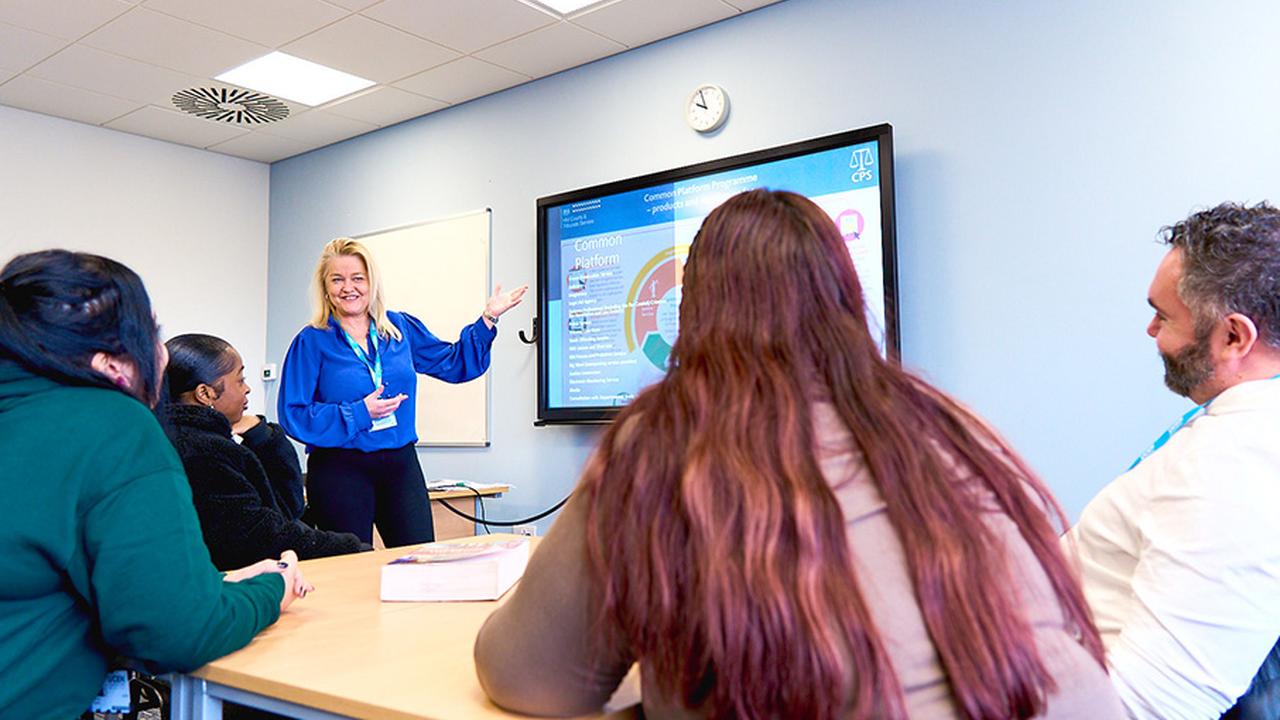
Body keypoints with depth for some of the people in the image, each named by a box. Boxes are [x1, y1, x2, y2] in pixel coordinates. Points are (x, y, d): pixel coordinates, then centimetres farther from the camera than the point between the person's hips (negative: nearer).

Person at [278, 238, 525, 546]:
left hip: (401, 465, 3)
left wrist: (488, 318, 7)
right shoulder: (312, 341, -3)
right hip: (340, 471, -3)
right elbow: (293, 416, -8)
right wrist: (360, 413, -15)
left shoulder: (401, 327, 9)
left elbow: (454, 364, 15)